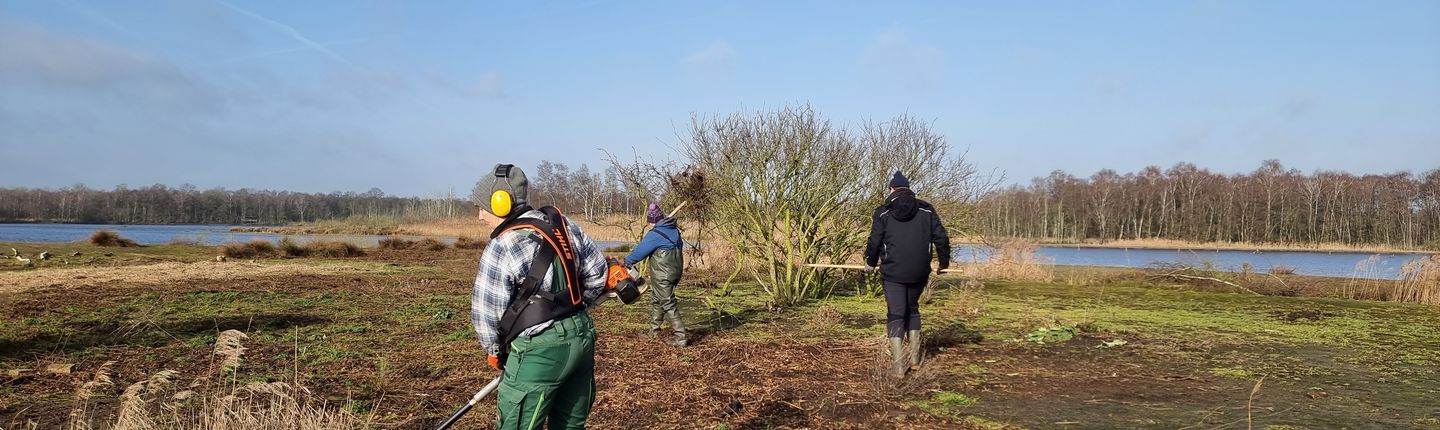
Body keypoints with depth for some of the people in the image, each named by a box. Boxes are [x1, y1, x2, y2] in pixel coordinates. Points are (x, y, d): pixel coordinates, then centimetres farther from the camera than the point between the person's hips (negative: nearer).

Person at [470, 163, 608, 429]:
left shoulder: (502, 247, -14)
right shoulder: (565, 226, 6)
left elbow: (486, 312, -9)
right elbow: (597, 275, 13)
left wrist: (496, 352, 8)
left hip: (540, 350, -8)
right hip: (582, 337, 8)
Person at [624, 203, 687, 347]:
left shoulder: (655, 234, -18)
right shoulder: (674, 230, 7)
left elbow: (640, 251, -11)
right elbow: (679, 247, 16)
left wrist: (627, 261, 5)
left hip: (663, 276, -9)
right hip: (676, 271, 9)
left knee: (668, 304, -4)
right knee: (655, 299, 22)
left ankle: (681, 337, -5)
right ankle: (654, 330, 33)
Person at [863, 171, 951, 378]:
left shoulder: (883, 212, 0)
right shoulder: (926, 210, 7)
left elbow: (874, 242, 0)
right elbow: (941, 238, 6)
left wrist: (871, 263, 18)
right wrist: (944, 262, 21)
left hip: (892, 272, -3)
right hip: (919, 273, 3)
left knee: (895, 314, 0)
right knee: (912, 309, 21)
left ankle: (898, 364, -7)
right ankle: (914, 356, 23)